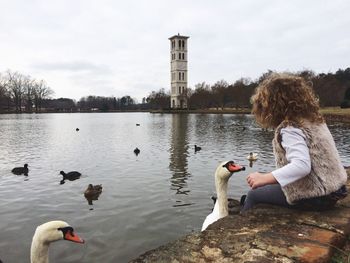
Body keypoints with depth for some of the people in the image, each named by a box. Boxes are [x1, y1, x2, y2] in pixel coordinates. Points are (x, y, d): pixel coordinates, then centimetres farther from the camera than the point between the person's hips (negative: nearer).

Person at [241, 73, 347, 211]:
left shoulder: (290, 129, -22)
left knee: (253, 194, 5)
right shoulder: (313, 119, 3)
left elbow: (302, 166, -35)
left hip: (315, 195, -9)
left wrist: (264, 178, -34)